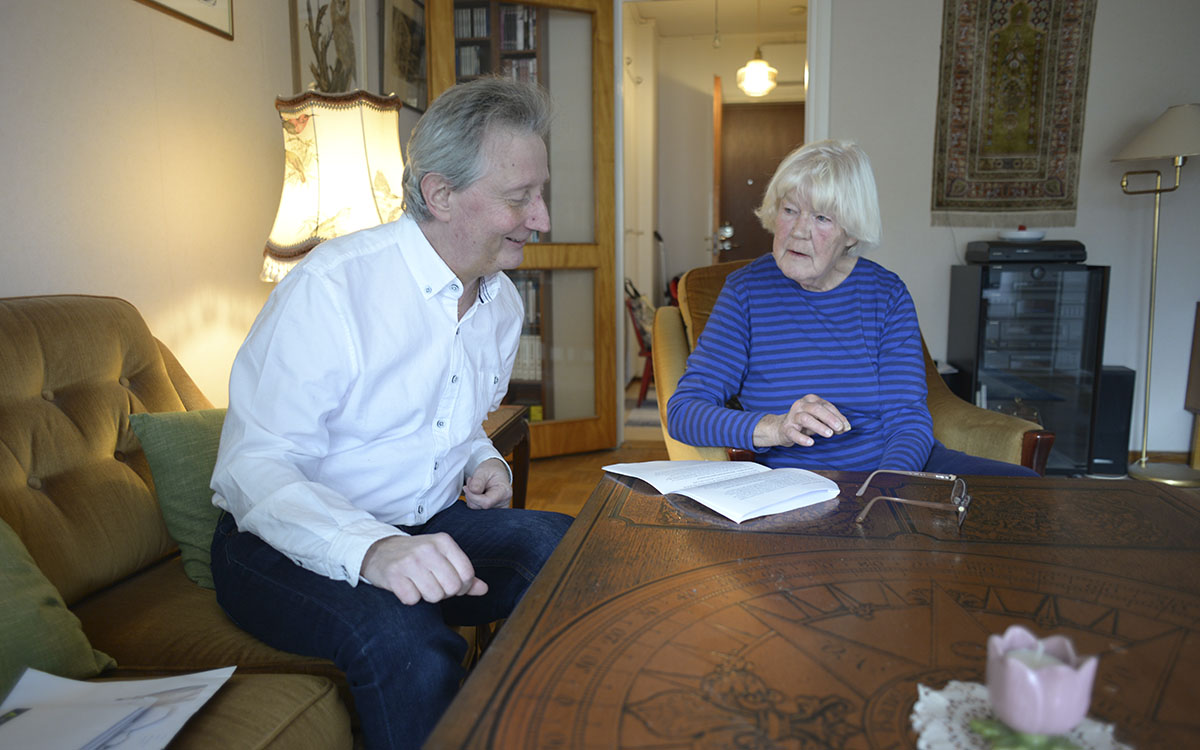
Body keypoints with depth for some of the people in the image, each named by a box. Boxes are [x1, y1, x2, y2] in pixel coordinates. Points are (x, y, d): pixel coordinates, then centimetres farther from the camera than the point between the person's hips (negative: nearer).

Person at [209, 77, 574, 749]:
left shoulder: (504, 302, 5)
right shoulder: (331, 287, -20)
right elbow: (254, 469, -24)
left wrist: (483, 462, -2)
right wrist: (371, 548, -41)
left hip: (428, 528, 7)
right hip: (289, 541, -6)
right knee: (407, 642, -35)